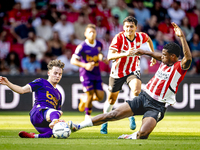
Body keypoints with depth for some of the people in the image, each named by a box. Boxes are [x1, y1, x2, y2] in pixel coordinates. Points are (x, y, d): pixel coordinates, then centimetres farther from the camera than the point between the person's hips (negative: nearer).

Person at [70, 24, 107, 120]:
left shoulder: (99, 44, 2)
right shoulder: (82, 47, -14)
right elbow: (73, 60, -14)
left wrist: (101, 57, -1)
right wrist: (85, 65, -27)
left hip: (96, 73, 5)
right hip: (86, 73, -5)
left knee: (100, 96, -1)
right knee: (90, 94, -8)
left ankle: (84, 99, 29)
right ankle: (88, 116, 13)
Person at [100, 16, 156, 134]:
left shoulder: (140, 37, -12)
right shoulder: (119, 38, -23)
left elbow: (149, 39, 15)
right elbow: (110, 56, -35)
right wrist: (125, 54, -49)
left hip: (133, 70, 1)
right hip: (118, 72, -1)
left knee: (137, 90, -29)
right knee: (112, 98, 12)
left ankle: (132, 116, -9)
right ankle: (104, 123, 33)